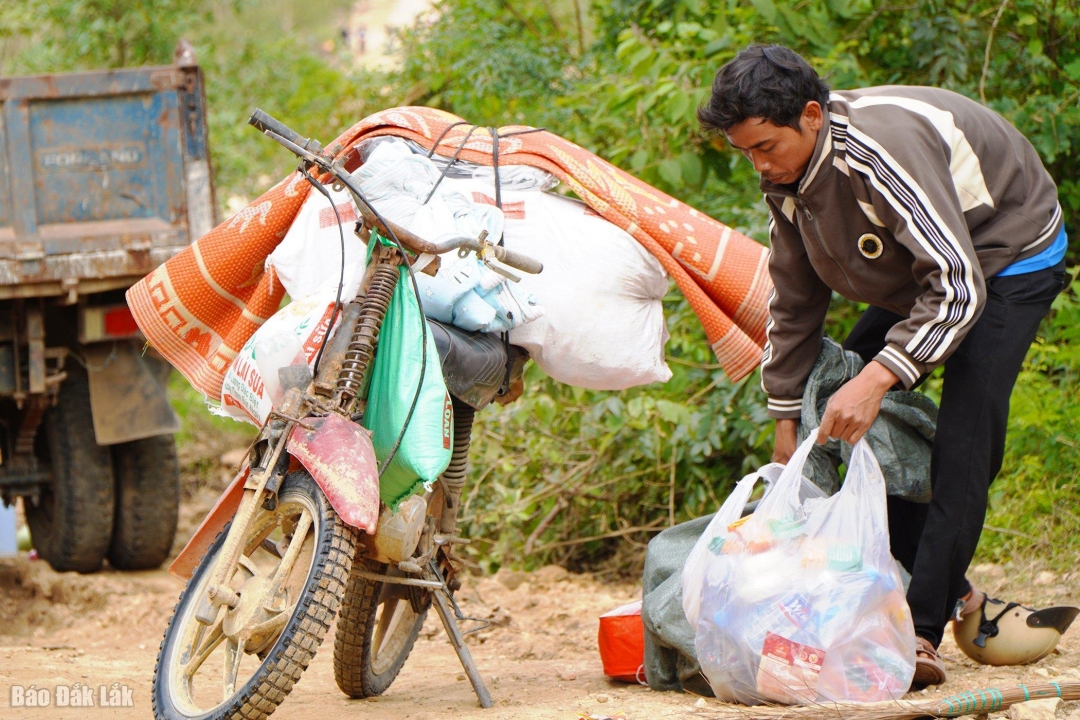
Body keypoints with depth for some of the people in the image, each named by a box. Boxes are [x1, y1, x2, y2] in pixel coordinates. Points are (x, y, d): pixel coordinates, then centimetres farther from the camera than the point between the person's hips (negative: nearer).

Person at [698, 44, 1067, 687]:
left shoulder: (881, 151, -37)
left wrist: (877, 379, -42)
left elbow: (957, 288, -38)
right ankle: (948, 587, 9)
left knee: (965, 440, -21)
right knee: (852, 412, 1)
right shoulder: (786, 175, -10)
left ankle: (924, 627, -23)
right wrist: (787, 421, 4)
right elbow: (794, 302, 3)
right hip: (921, 269, 9)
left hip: (1011, 258, -9)